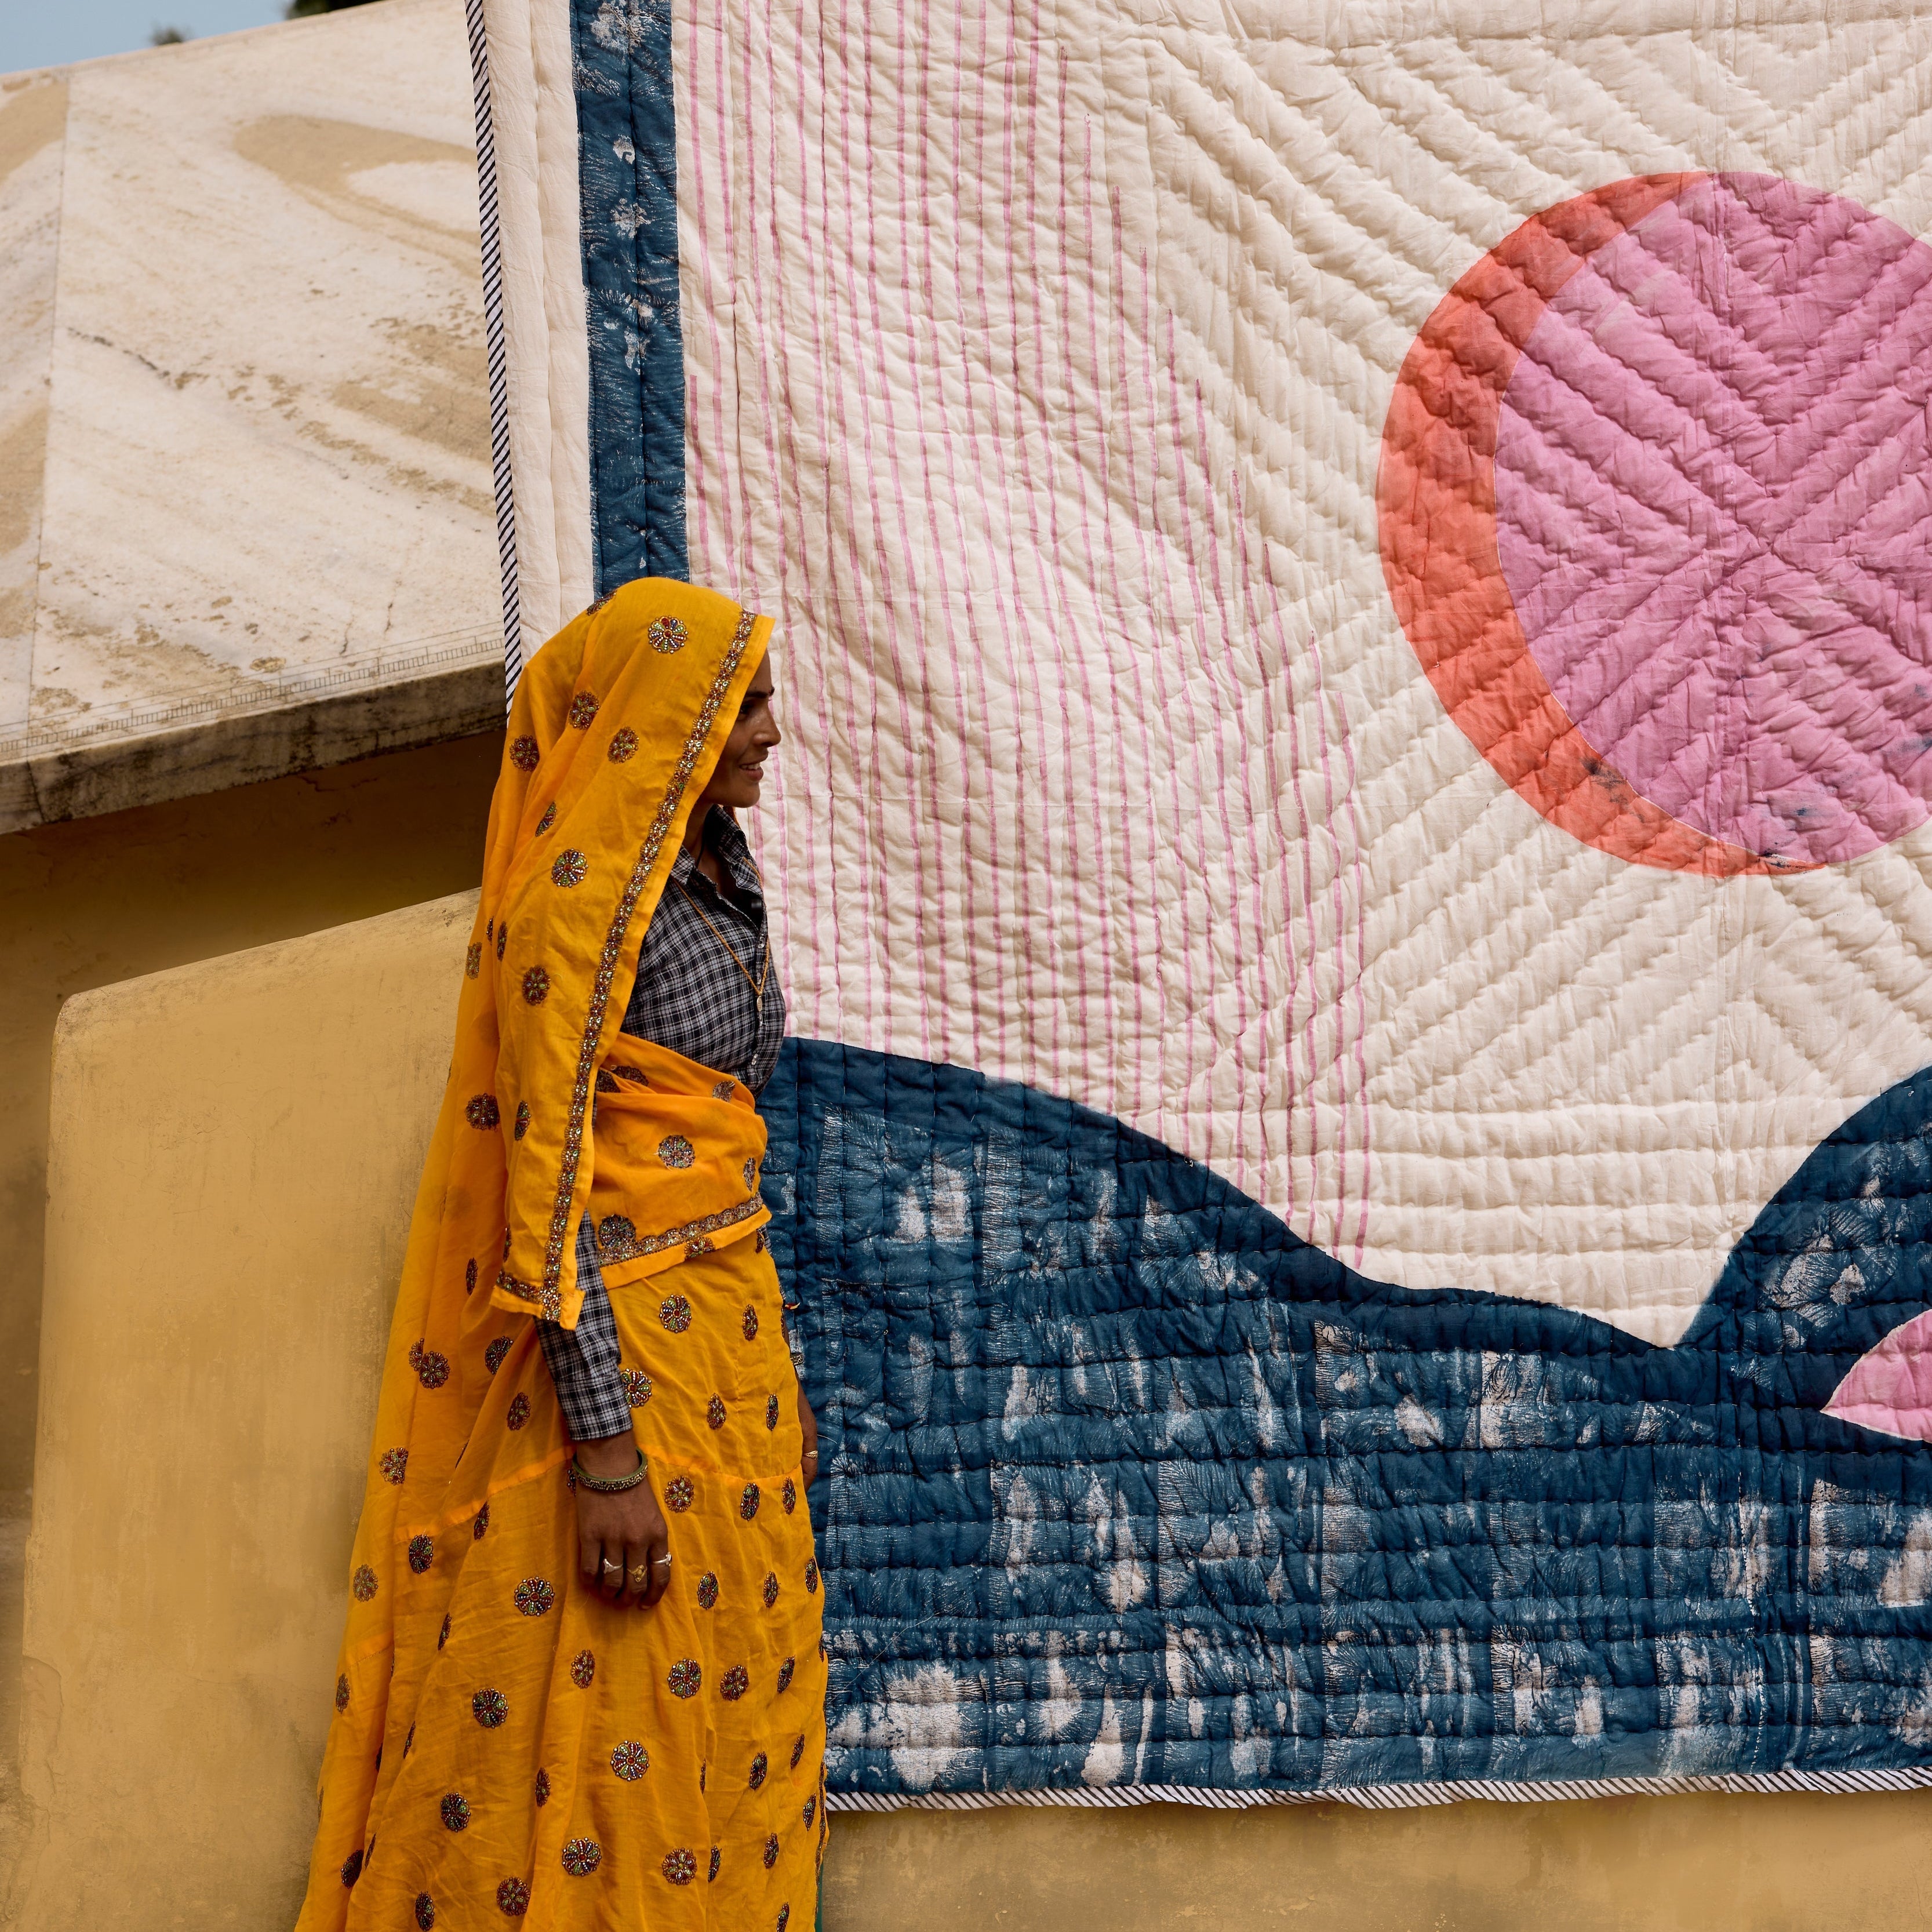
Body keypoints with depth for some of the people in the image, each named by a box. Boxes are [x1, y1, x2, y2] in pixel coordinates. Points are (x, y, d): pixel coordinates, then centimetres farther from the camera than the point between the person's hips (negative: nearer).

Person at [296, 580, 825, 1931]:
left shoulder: (720, 881, 12)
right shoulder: (583, 895, -13)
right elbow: (548, 1180, -17)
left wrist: (775, 1371, 19)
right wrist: (604, 1447, -21)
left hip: (731, 1325, 9)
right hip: (621, 1349, -9)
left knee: (739, 1701, 11)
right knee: (609, 1738, -4)